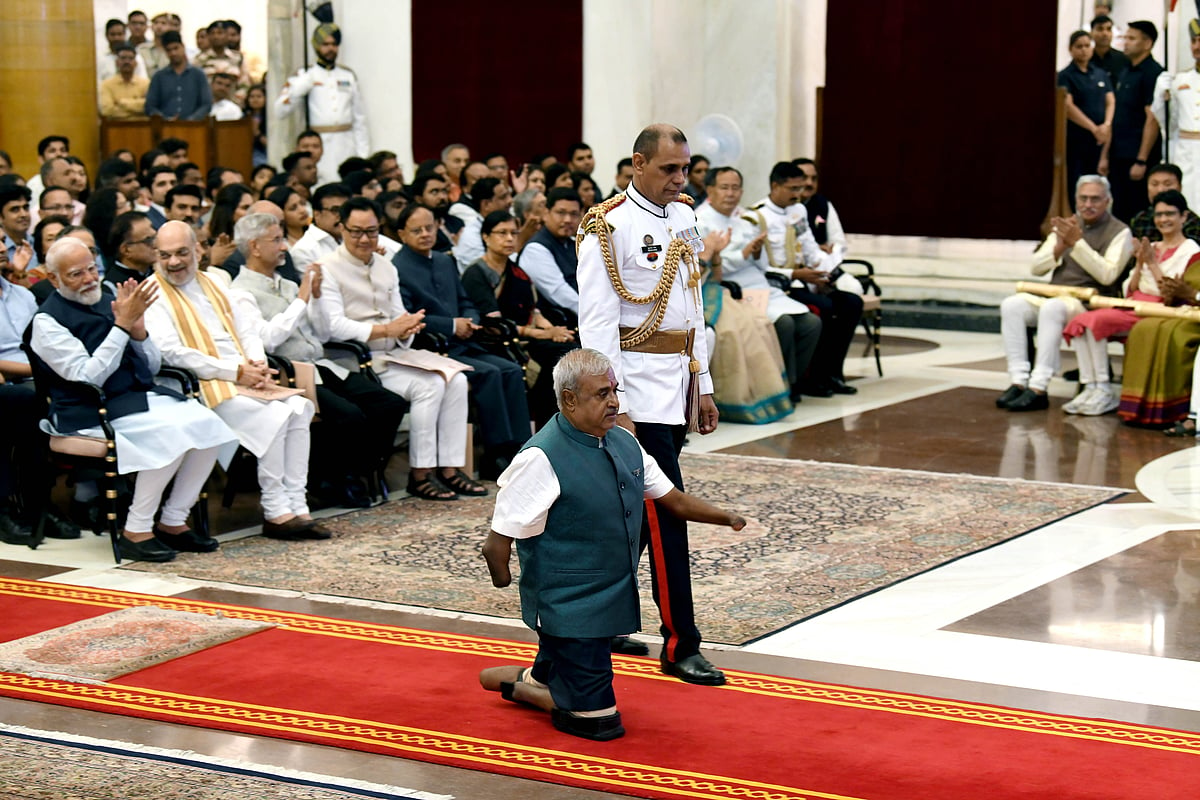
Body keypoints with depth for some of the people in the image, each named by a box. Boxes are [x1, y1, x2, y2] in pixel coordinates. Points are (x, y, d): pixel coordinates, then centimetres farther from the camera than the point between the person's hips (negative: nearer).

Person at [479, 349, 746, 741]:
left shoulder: (624, 444, 4)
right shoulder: (541, 459, -21)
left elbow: (672, 499, 15)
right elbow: (497, 545, -18)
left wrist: (725, 517, 4)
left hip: (609, 601, 8)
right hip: (569, 612, -8)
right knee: (597, 718, -4)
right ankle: (509, 681, 13)